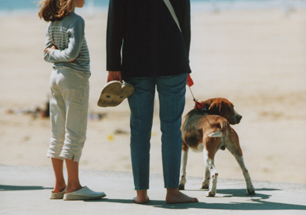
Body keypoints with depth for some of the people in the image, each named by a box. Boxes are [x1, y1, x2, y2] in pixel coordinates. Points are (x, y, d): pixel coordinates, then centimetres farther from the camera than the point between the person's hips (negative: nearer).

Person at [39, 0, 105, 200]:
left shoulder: (53, 23, 10)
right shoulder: (76, 21, -14)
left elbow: (47, 54, 11)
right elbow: (72, 54, -20)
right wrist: (60, 54, -3)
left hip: (56, 76, 8)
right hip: (75, 78, -8)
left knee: (58, 134, 8)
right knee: (75, 133, -4)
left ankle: (59, 186, 12)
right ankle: (73, 186, -3)